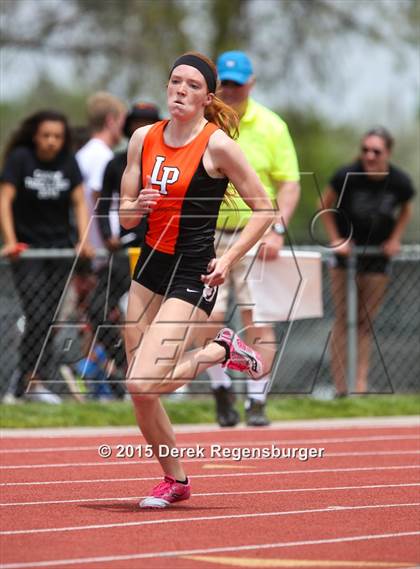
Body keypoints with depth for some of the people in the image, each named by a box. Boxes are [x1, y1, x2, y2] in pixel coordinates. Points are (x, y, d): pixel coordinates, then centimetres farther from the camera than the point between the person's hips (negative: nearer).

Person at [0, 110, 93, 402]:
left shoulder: (68, 162, 4)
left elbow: (80, 203, 3)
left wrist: (83, 241, -10)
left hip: (60, 248, 4)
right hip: (27, 249, -4)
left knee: (49, 319, 1)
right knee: (37, 315, -16)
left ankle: (26, 382, 7)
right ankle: (34, 381, -19)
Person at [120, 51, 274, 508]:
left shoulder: (217, 144, -12)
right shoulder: (143, 139, 4)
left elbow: (263, 209, -7)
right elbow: (125, 217, 9)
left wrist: (229, 258, -16)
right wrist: (138, 207, -14)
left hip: (192, 277, -6)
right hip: (150, 265, 6)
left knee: (142, 384, -18)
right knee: (139, 392, 7)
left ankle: (222, 351, 7)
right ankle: (174, 480, 27)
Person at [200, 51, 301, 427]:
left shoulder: (271, 125, 1)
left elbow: (289, 183, 1)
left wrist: (277, 230, -12)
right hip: (207, 237, 1)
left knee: (257, 319, -5)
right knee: (208, 321, -4)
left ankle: (257, 401, 4)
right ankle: (222, 388, 19)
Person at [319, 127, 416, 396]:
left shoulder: (400, 183, -14)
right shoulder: (346, 176, -19)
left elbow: (405, 209, 9)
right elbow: (326, 205, -2)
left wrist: (395, 239, -4)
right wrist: (336, 239, -10)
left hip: (378, 253, 1)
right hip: (347, 251, -1)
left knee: (366, 322, 4)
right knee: (342, 320, -3)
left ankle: (361, 383, 7)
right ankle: (340, 387, -1)